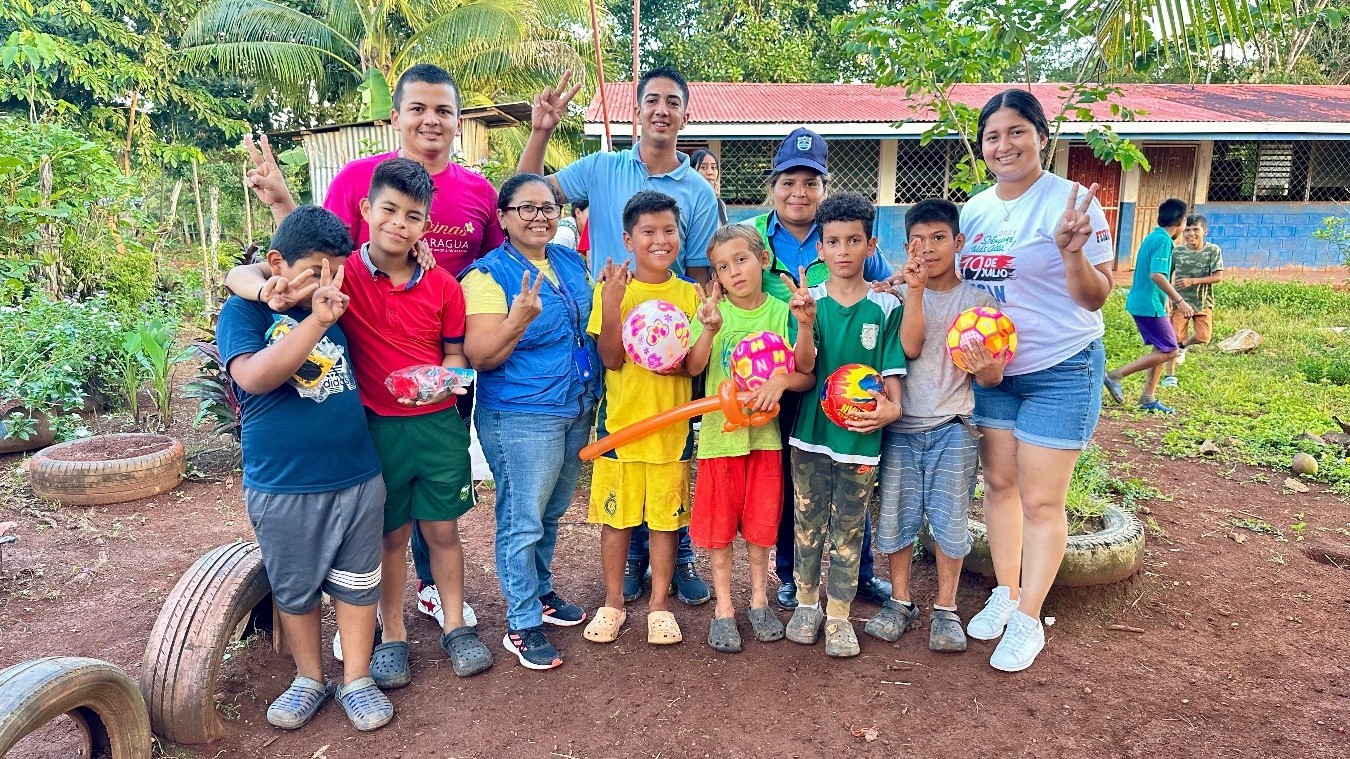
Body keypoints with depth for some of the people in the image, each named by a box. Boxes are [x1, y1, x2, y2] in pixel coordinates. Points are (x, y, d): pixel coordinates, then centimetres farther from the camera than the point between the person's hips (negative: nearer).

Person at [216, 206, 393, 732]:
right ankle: (309, 679, 34)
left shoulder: (336, 307, 6)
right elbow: (253, 377, -25)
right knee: (295, 590, 14)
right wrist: (317, 321, -31)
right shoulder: (245, 311, -7)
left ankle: (357, 681, 27)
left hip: (358, 479, 3)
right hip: (282, 489, -3)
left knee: (356, 585, 12)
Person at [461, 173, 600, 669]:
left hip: (577, 410, 7)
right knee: (522, 522, 2)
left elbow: (591, 325, 22)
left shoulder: (571, 262, 7)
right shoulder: (487, 275, -13)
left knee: (551, 513, 20)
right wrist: (518, 321, -35)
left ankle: (541, 593, 39)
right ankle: (522, 625, 17)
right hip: (521, 418, -7)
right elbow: (480, 357, -20)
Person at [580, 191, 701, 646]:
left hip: (671, 425, 1)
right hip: (620, 421, -1)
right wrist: (611, 304, -23)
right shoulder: (612, 289, -3)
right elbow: (611, 359, -10)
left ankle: (659, 604, 26)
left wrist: (672, 360, -21)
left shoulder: (689, 294, 2)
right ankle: (613, 601, 28)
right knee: (616, 514, 9)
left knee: (666, 515, 9)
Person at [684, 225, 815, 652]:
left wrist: (805, 326, -22)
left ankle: (759, 600, 30)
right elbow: (692, 368, -15)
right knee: (719, 524, 7)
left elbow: (805, 370, -7)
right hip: (719, 432, -1)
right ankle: (723, 608, 22)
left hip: (765, 432, 1)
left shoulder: (781, 311, -1)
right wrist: (709, 330, -30)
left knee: (761, 521, 12)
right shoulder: (714, 312, -4)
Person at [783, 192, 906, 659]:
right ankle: (806, 603, 30)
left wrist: (891, 408, -20)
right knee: (807, 524, 13)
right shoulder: (809, 300, -2)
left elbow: (892, 374, -1)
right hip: (810, 433, 1)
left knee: (848, 530, 10)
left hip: (860, 438, -1)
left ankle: (838, 614, 23)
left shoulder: (886, 307, -3)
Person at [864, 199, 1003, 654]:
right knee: (895, 517, 5)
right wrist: (915, 291, -20)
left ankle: (945, 610, 21)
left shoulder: (977, 298, 2)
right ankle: (901, 602, 24)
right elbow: (910, 347, -14)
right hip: (901, 427, 1)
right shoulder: (902, 295, 4)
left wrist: (987, 368, -25)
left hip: (952, 427, -1)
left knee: (949, 519, 3)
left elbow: (991, 379, -2)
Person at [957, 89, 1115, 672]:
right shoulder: (973, 210, 5)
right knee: (999, 483, 14)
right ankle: (1005, 593, 31)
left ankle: (1028, 620, 15)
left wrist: (1072, 251, -30)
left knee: (1041, 500, 1)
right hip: (990, 369, 6)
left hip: (1061, 370, -5)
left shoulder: (1069, 202, -12)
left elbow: (1094, 298, -12)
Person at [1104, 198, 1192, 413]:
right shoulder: (1163, 241, -15)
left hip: (1141, 302, 10)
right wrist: (1180, 301, -23)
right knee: (1169, 351, -4)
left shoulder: (1153, 237, 15)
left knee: (1162, 349, 14)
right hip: (1150, 305, -10)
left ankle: (1148, 398, 16)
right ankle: (1116, 375, -7)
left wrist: (1171, 301, 28)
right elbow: (1157, 275, -27)